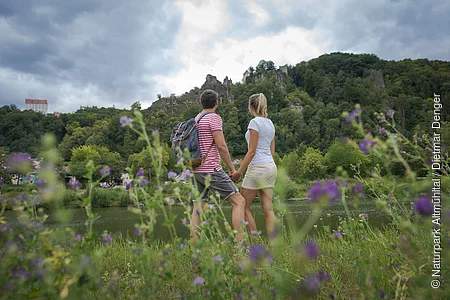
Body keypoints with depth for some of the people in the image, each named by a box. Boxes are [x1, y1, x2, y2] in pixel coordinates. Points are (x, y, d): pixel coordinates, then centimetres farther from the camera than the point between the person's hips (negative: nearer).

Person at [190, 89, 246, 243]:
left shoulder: (195, 120, 17)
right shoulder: (214, 118, -7)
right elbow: (221, 146, -14)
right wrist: (232, 168, -7)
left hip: (196, 170, 9)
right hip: (211, 169, -8)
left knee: (198, 208, 10)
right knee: (239, 201, -4)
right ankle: (240, 242, -10)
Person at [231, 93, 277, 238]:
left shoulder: (255, 122, -10)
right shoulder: (270, 123, 15)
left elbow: (252, 151, -15)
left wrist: (239, 171, -13)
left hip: (258, 167, -8)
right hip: (271, 167, 9)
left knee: (243, 206, 4)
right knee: (268, 208, 7)